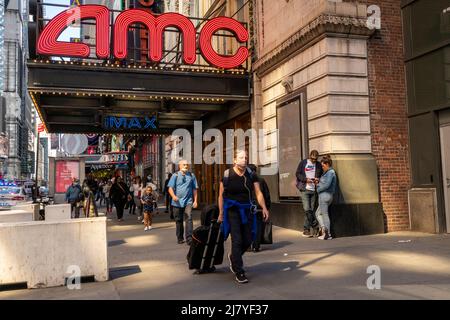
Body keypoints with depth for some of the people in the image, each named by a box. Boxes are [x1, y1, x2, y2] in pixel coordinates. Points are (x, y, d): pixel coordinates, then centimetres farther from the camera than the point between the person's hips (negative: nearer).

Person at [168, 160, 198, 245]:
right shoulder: (175, 175, 3)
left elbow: (194, 189, 12)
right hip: (177, 202, 0)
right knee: (179, 221, 9)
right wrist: (173, 196, -21)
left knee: (189, 218, -15)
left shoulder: (191, 175, 8)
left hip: (188, 201, 0)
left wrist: (195, 201, 6)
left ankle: (189, 238, -15)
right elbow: (170, 188, -3)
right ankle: (180, 238, 23)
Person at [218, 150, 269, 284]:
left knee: (248, 240, 7)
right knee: (237, 240, -8)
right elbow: (221, 195, -1)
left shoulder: (251, 175, 2)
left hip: (247, 210, 4)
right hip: (232, 210, -4)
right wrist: (221, 213, -2)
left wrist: (264, 208, -15)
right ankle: (239, 272, 2)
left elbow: (258, 193, -1)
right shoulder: (227, 175, -6)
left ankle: (233, 257, 37)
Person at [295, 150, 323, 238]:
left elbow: (321, 176, 17)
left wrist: (318, 180, -6)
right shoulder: (303, 163, 3)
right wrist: (306, 179, -14)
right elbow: (297, 173, 1)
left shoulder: (318, 165, 9)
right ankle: (315, 226, 3)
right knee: (307, 209, -10)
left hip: (314, 190, 2)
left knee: (311, 210, 4)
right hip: (305, 189, -2)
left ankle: (306, 230, 13)